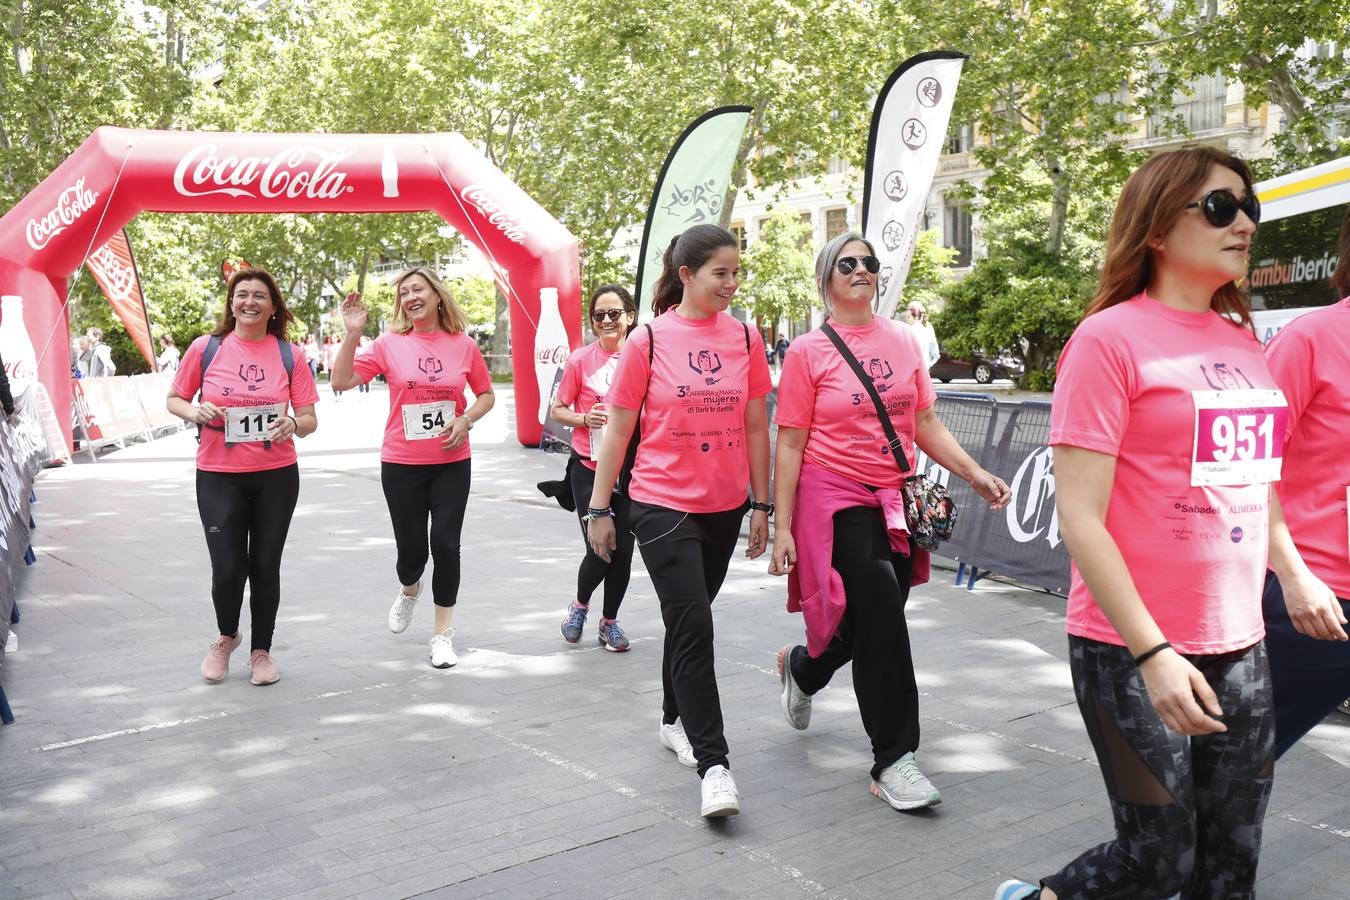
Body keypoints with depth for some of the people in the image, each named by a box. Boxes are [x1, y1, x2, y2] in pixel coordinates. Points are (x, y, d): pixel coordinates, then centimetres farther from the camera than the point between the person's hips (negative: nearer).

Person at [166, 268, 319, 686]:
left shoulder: (289, 355, 0)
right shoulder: (205, 348, -1)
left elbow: (309, 420, 1)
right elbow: (174, 399, 9)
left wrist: (293, 423, -22)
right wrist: (195, 411, -13)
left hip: (276, 477, 1)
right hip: (218, 477, -1)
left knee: (265, 566, 8)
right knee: (228, 568, -3)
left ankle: (261, 649, 27)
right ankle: (226, 636, 28)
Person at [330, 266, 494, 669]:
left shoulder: (463, 345, -1)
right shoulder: (390, 344, -4)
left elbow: (486, 395, 9)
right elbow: (341, 382, -7)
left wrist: (465, 420, -9)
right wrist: (353, 333, -15)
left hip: (452, 463, 0)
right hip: (402, 465, 0)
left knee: (446, 545, -3)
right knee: (411, 551, 6)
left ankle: (443, 634, 14)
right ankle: (409, 590, 44)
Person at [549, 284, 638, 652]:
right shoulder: (580, 360, -5)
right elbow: (558, 410, 3)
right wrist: (584, 419, -15)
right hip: (589, 468, -2)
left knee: (623, 549, 7)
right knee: (599, 550, -5)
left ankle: (610, 621, 27)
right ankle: (580, 604, 27)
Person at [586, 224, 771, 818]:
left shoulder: (745, 338, 2)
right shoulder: (649, 340, -7)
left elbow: (755, 427, 7)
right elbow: (618, 429, -2)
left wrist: (761, 505, 8)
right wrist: (599, 508, -2)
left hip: (725, 506, 4)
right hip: (662, 504, -4)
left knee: (688, 618, 17)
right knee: (693, 625, -10)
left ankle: (675, 721, 37)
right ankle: (713, 765, -6)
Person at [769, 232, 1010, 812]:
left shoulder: (903, 341, 8)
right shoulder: (808, 352, -4)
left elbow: (925, 425, 11)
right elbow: (790, 445, -5)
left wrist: (975, 474, -2)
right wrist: (782, 527, -8)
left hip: (893, 501, 5)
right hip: (834, 499, -5)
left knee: (871, 626, 11)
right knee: (882, 619, -13)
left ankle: (800, 667, 44)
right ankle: (893, 761, 1)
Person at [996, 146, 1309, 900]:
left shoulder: (1243, 342, 9)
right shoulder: (1111, 338, -12)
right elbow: (1080, 520, -17)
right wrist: (1150, 652, -20)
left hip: (1240, 646, 7)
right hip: (1133, 650, -6)